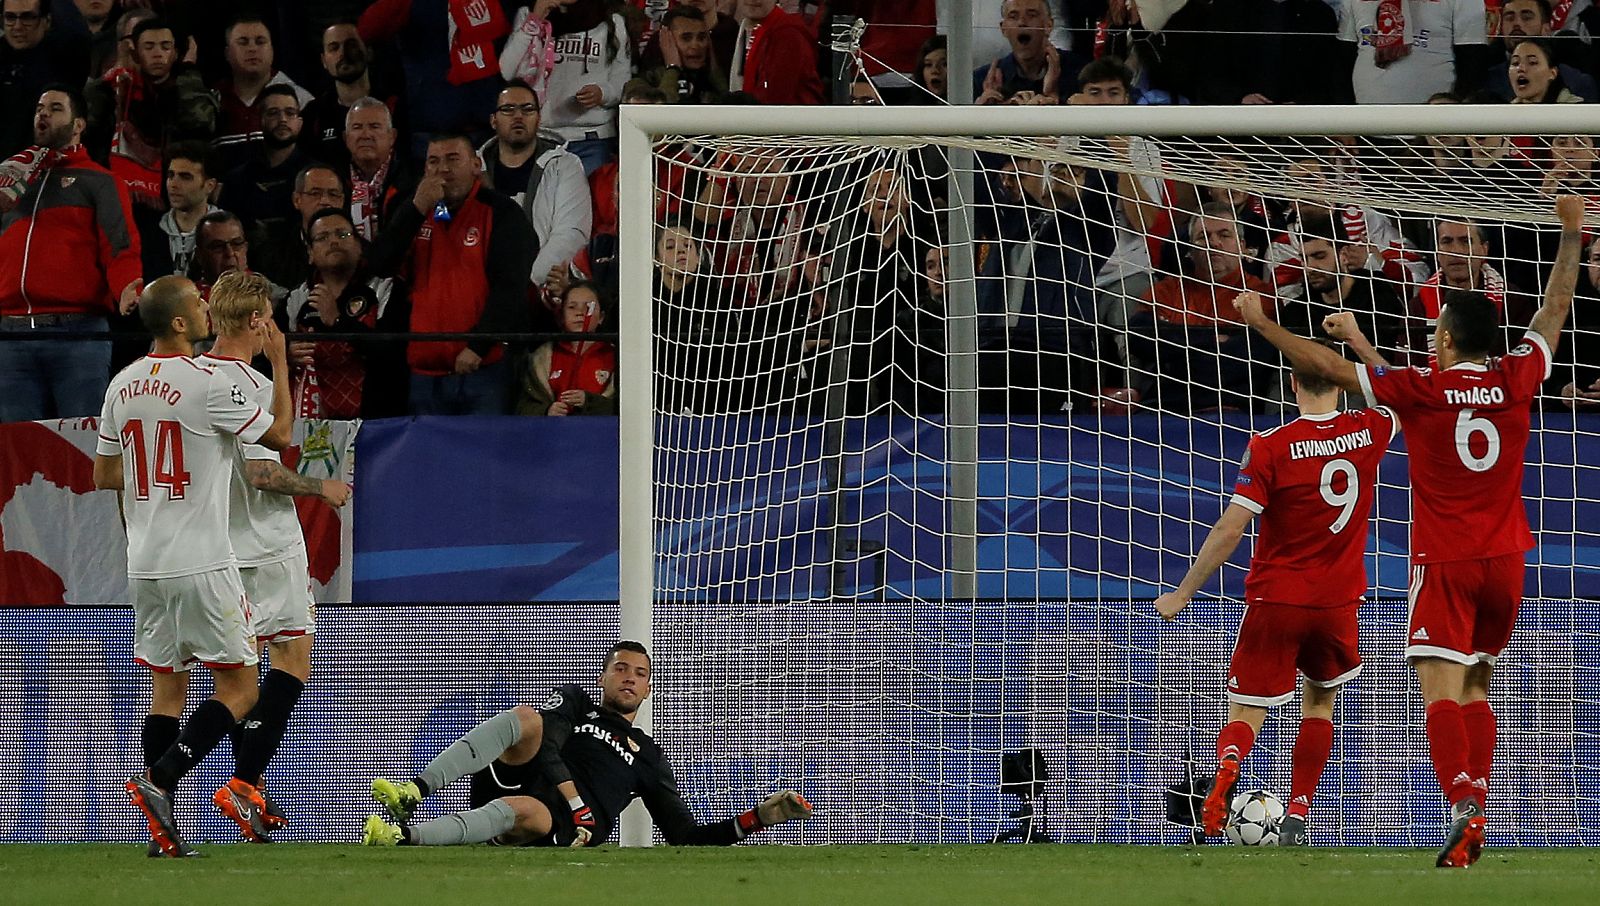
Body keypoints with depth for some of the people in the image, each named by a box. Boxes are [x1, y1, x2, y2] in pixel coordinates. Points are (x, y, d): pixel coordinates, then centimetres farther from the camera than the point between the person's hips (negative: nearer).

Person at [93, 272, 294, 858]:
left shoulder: (123, 386, 8)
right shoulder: (206, 385, -14)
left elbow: (104, 475, 16)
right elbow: (280, 435, -4)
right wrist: (279, 362, 5)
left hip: (146, 565, 7)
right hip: (201, 563, -7)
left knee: (167, 688, 12)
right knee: (238, 689, -1)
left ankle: (163, 831, 6)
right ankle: (157, 781, -17)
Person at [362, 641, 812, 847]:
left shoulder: (648, 757, 30)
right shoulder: (574, 702, 27)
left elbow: (687, 837, 25)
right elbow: (545, 745, 3)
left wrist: (759, 817, 13)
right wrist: (575, 801, -14)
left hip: (559, 830, -1)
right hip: (515, 779, 1)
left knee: (522, 810, -39)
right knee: (526, 717, -28)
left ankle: (405, 838, -57)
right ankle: (413, 793, -45)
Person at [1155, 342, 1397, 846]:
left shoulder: (1270, 447, -12)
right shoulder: (1367, 433, -2)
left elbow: (1230, 529, -14)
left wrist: (1184, 592, -5)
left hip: (1274, 600, -3)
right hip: (1338, 600, 3)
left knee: (1245, 714, 2)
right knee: (1320, 700, 24)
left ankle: (1228, 765, -33)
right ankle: (1297, 818, 16)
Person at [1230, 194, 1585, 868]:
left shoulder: (1422, 390, -10)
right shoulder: (1516, 382, -1)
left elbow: (1326, 366, -6)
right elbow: (1554, 312, 14)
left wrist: (1262, 324, 5)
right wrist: (1571, 235, 24)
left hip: (1444, 563, -5)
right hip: (1505, 560, 5)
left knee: (1441, 691, -11)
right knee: (1474, 690, 16)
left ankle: (1465, 808, -30)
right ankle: (1474, 813, 8)